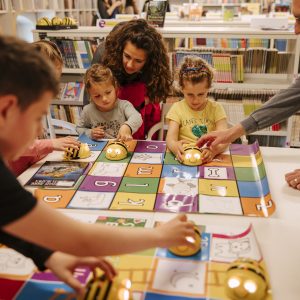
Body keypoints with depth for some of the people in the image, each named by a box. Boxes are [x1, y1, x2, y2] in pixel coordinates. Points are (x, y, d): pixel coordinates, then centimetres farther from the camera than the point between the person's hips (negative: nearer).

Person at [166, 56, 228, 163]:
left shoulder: (216, 108, 4)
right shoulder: (177, 108, 4)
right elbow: (170, 138, -9)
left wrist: (214, 150, -31)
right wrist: (176, 147, -33)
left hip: (209, 159, 1)